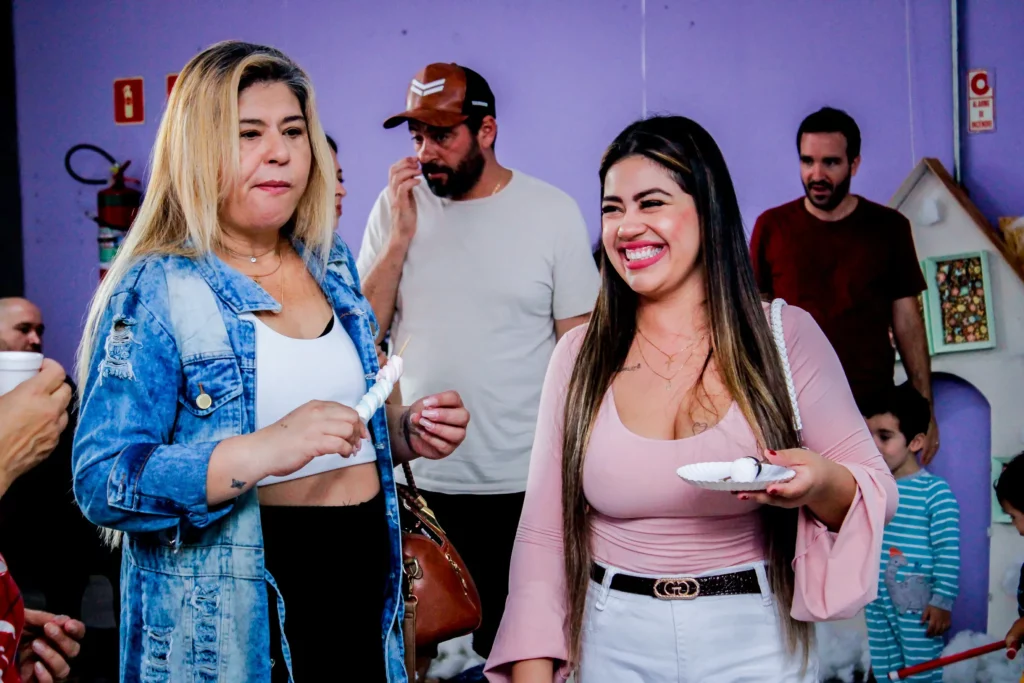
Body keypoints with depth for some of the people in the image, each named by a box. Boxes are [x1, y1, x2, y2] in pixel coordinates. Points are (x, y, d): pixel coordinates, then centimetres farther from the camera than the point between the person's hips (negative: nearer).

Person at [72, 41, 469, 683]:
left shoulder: (334, 268, 7)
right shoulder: (155, 290, -12)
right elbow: (102, 483, -20)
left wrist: (406, 430, -2)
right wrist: (265, 450, -32)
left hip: (368, 591, 6)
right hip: (229, 622, -5)